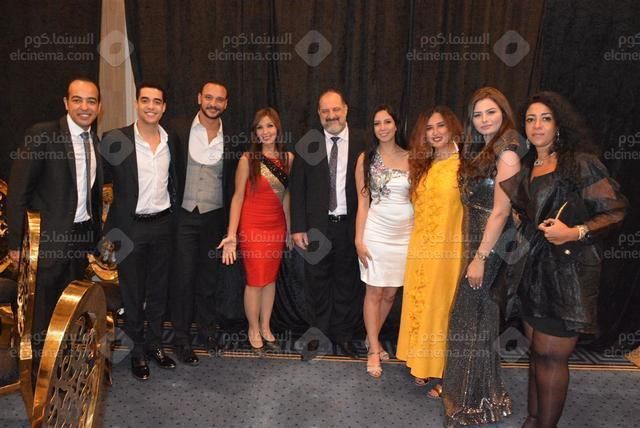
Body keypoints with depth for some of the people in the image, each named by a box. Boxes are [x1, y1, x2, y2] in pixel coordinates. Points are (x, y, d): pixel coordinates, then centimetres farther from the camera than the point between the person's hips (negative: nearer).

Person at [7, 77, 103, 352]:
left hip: (83, 236, 5)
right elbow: (18, 190, -11)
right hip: (50, 237, -5)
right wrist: (16, 242, -12)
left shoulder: (96, 142, 7)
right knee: (44, 311, 7)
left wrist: (97, 235, 13)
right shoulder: (42, 134, -11)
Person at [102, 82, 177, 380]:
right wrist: (108, 229, -5)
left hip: (162, 224, 4)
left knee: (158, 289, 14)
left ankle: (155, 344, 31)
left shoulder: (171, 141, 3)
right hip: (130, 227, -3)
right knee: (132, 292, 9)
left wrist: (173, 212, 9)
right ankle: (137, 352, 25)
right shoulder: (115, 139, -10)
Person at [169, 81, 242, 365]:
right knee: (183, 277, 3)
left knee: (209, 277, 13)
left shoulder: (231, 139, 2)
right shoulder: (178, 129, -3)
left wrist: (230, 223, 4)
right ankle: (181, 339, 19)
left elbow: (232, 183, 7)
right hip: (183, 215, -2)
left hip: (215, 217, 2)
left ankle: (207, 329, 32)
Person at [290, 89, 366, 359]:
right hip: (316, 226, 0)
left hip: (350, 225, 0)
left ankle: (343, 334, 30)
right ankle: (318, 334, 30)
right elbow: (297, 188, 0)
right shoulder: (308, 144, 0)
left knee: (347, 282, 12)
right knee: (317, 282, 12)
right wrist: (298, 227, -5)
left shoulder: (362, 142, -2)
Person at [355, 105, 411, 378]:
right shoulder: (366, 159, 1)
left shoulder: (411, 158, 4)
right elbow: (362, 202, 0)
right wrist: (359, 240, -6)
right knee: (374, 293, 3)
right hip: (376, 232, -2)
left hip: (405, 233, 2)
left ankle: (373, 338, 32)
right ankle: (374, 351, 18)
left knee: (390, 294, 10)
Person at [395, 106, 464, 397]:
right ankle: (425, 365, 29)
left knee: (446, 307, 3)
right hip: (421, 249, 6)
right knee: (421, 306, 11)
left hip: (450, 249, -6)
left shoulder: (463, 164, -7)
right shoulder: (422, 167, 13)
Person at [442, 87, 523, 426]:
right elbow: (473, 204, 11)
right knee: (470, 314, 17)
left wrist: (481, 258, -18)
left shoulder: (506, 153, -15)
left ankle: (472, 399, 23)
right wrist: (472, 253, 8)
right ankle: (461, 388, 34)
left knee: (474, 318, 4)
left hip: (490, 247, -8)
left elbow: (501, 211, -19)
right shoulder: (481, 151, 12)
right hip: (474, 243, 8)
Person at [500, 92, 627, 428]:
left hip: (568, 270, -6)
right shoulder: (527, 169, 13)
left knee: (550, 353, -1)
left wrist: (575, 232, -20)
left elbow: (615, 211, -9)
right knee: (536, 349, 12)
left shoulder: (581, 163, -6)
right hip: (534, 269, 6)